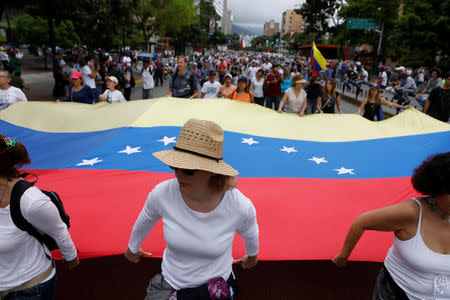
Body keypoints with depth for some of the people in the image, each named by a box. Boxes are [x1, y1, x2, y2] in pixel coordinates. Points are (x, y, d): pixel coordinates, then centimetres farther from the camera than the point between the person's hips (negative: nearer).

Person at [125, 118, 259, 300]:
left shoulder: (241, 207, -27)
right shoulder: (162, 194, -24)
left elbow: (250, 235, -2)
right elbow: (143, 224, 0)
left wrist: (252, 255, 18)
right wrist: (132, 248, 18)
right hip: (168, 285, 0)